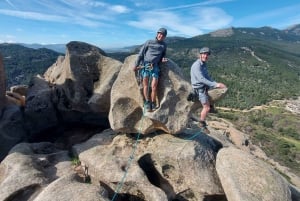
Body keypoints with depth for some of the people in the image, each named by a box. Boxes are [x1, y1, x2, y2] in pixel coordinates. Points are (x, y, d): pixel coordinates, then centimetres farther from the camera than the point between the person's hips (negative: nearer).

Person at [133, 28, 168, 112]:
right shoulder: (149, 42, 7)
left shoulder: (164, 45, 15)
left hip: (155, 66, 1)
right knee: (145, 83, -12)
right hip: (145, 65, -1)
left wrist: (163, 59, 4)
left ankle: (153, 103, -2)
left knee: (154, 85, -13)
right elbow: (141, 53, 7)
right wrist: (136, 65, 1)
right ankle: (147, 102, -10)